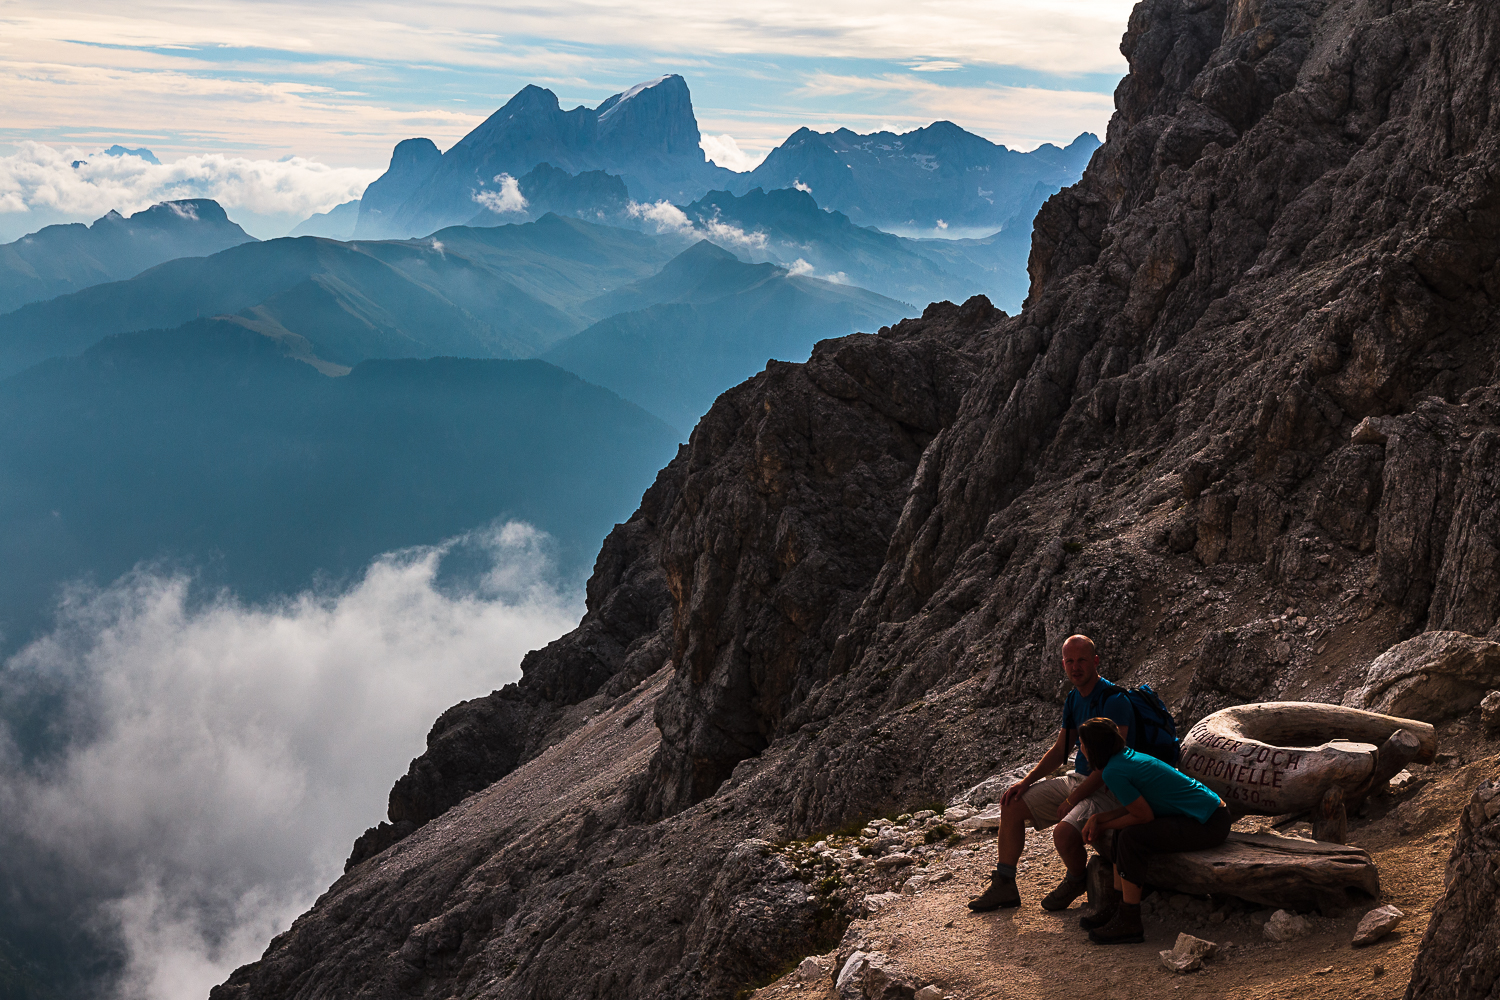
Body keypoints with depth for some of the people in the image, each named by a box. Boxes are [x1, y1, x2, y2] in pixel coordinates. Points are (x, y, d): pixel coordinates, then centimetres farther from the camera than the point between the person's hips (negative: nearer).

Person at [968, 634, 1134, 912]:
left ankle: (1076, 881, 4)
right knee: (1012, 805, 1)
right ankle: (1004, 886, 10)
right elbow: (1059, 750, 16)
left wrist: (1072, 800, -21)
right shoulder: (1074, 699, 7)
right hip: (1079, 779, 9)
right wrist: (1025, 782, 3)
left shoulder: (1114, 700, -21)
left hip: (1109, 788, -9)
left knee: (1064, 833, -31)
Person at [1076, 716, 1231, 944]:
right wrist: (1098, 818, 5)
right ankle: (1115, 904, 11)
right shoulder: (1129, 756, 9)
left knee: (1132, 837, -19)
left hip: (1208, 825, -10)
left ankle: (1129, 922, -14)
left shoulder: (1113, 772, -19)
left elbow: (1144, 815, -14)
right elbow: (1133, 807, 12)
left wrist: (1103, 827, -3)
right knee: (1124, 830, 8)